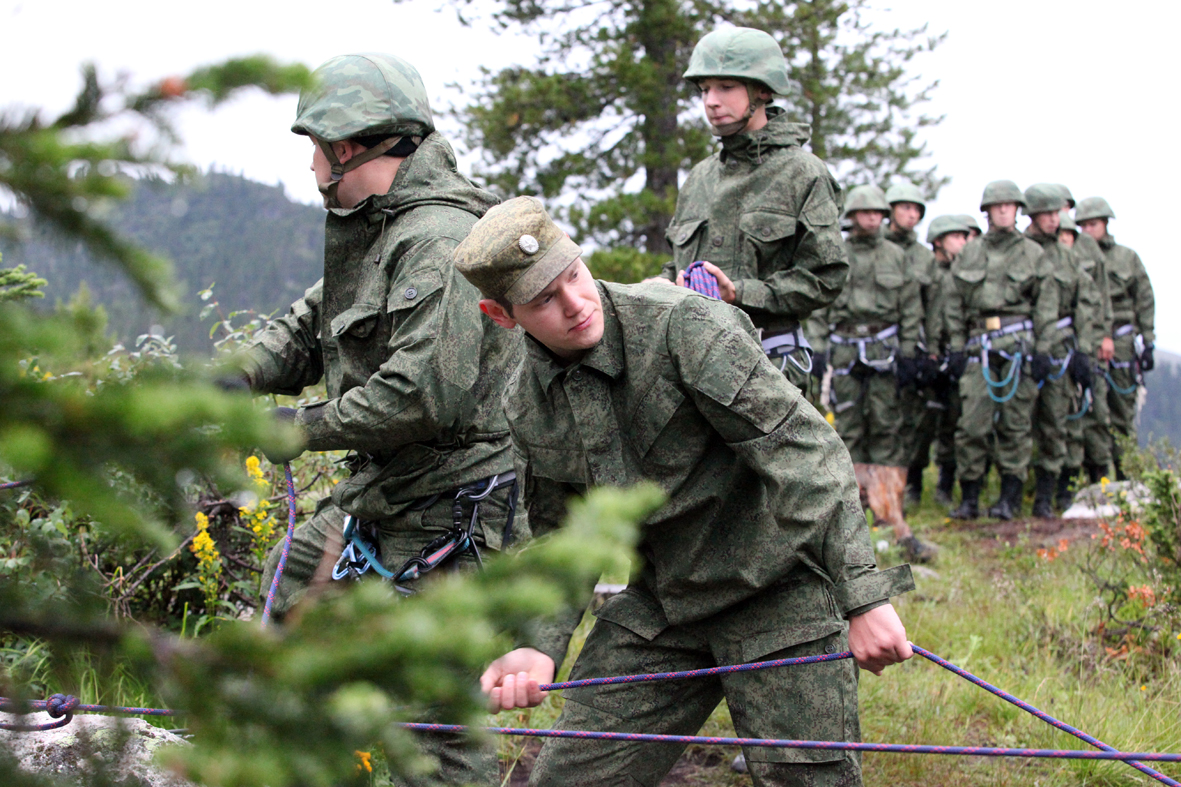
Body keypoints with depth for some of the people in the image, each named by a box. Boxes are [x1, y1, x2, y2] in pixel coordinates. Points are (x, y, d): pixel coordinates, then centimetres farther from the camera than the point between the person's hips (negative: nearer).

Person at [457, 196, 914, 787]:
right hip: (661, 605, 6)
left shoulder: (683, 324, -20)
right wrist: (541, 647, -9)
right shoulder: (526, 407, 1)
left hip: (779, 593, -6)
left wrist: (864, 598, -28)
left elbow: (804, 453, -23)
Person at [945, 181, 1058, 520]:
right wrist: (956, 347, 6)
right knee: (972, 422, -5)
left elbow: (1047, 305, 6)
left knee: (1015, 421, -2)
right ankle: (969, 498, 2)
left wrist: (1042, 350, -2)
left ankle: (1010, 498, 3)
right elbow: (954, 303, 14)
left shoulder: (1033, 253, 9)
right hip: (979, 345, 1)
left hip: (1019, 342, -1)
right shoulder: (969, 253, 13)